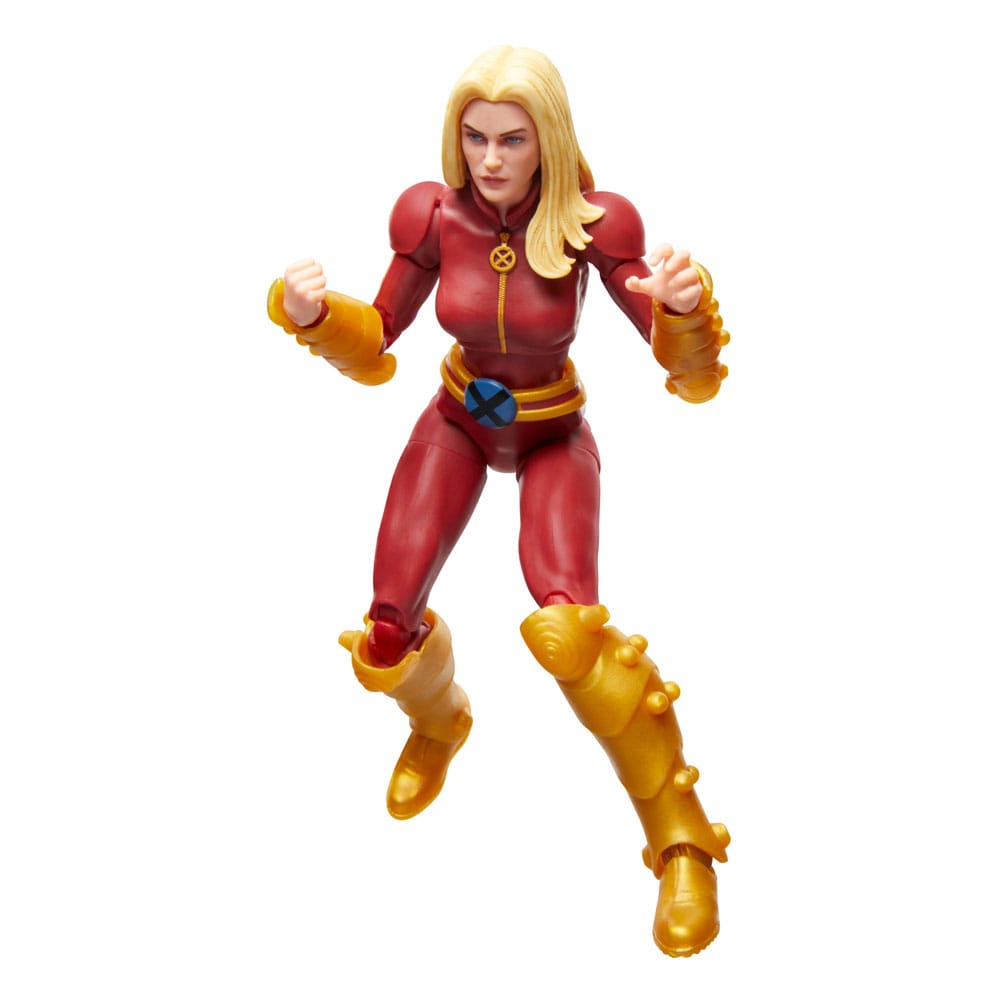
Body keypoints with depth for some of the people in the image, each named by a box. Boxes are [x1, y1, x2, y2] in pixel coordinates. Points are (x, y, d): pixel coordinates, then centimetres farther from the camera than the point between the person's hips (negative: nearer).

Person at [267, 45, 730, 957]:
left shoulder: (593, 223, -26)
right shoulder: (434, 214, -19)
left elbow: (689, 369, -23)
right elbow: (374, 343, -5)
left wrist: (686, 307, -45)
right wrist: (312, 313, -27)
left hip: (554, 434, -3)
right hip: (458, 420, 3)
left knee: (567, 627, -28)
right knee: (386, 634, -2)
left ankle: (683, 839, -11)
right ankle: (440, 720, 38)